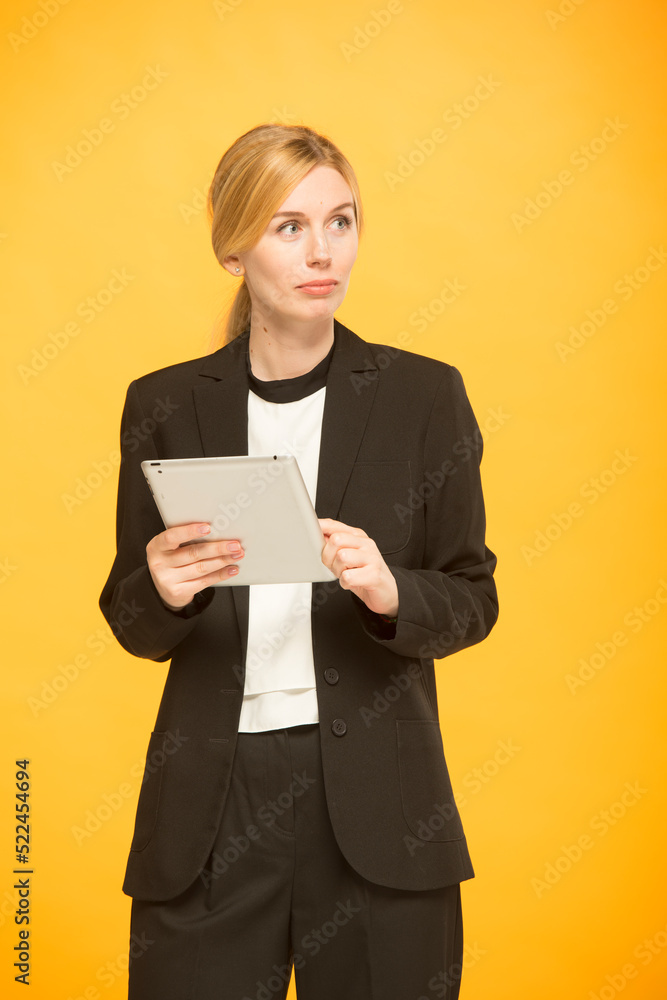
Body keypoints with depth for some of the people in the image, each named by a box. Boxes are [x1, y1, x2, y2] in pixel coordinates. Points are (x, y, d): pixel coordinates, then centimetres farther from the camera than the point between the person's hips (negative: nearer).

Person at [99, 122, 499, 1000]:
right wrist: (162, 589, -16)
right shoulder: (165, 406, 2)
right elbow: (134, 627, 6)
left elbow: (472, 599, 1)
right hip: (210, 802, 1)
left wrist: (390, 594, -20)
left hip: (375, 805, 0)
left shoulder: (425, 395, -1)